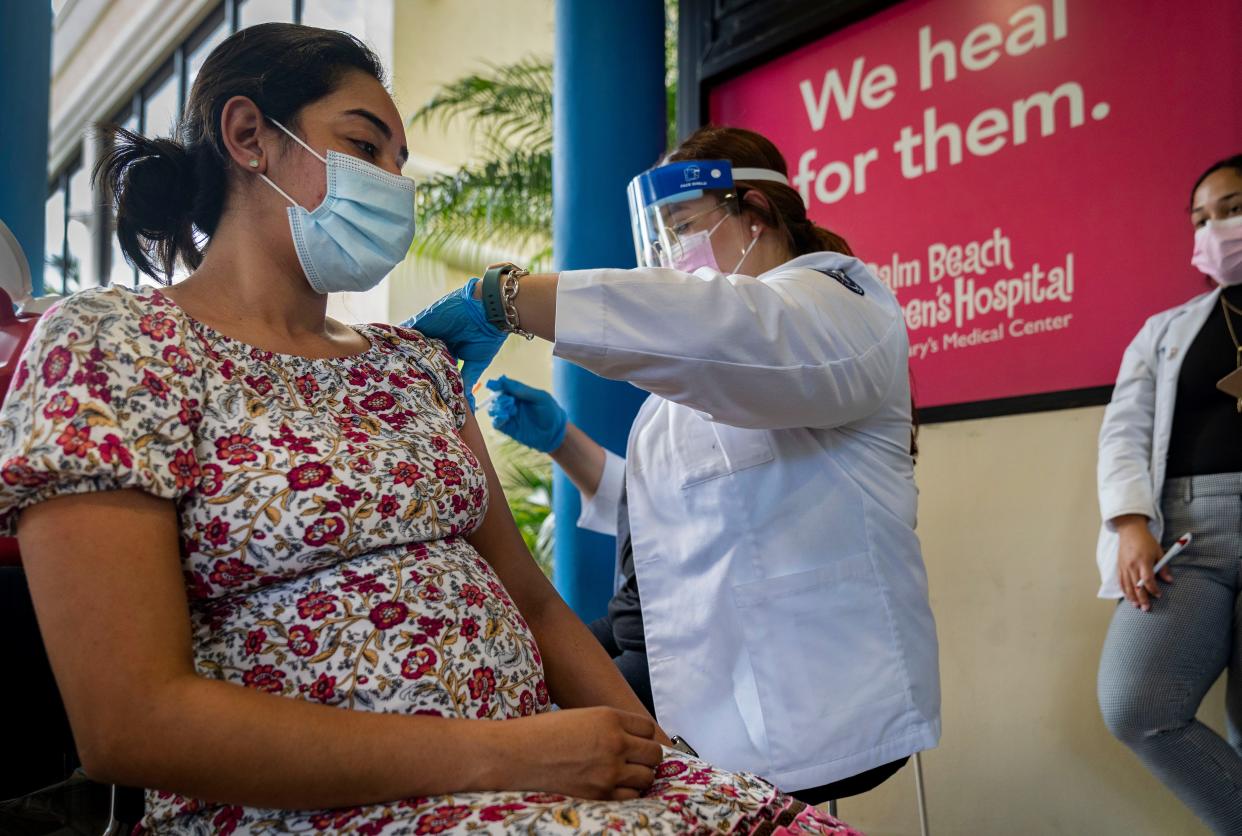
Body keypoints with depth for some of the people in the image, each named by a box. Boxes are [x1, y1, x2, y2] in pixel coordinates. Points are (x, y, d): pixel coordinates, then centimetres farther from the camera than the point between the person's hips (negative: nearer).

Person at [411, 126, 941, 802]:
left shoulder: (835, 306, -9)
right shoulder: (727, 360, 21)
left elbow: (717, 325, -33)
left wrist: (498, 296, -34)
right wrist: (561, 440, 10)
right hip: (685, 637, 9)